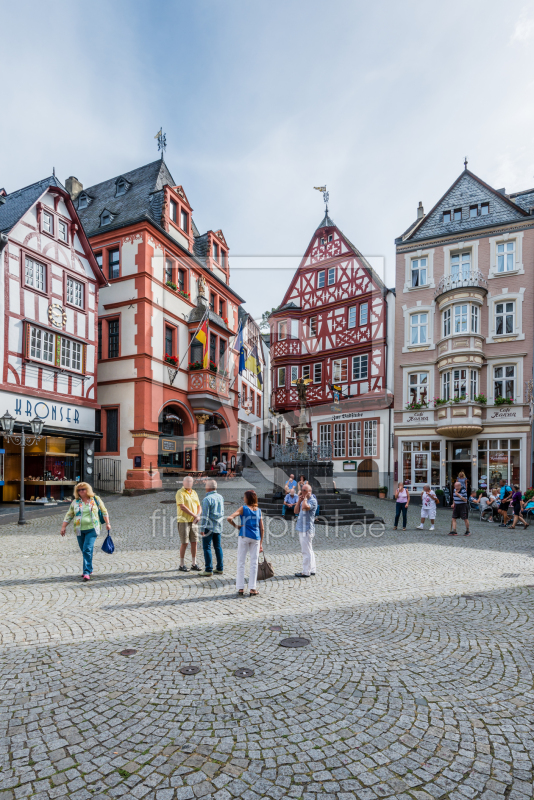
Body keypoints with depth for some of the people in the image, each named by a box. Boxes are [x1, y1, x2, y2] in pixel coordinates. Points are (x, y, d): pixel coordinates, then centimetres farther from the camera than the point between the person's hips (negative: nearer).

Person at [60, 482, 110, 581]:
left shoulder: (95, 499, 2)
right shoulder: (75, 502, 7)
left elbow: (104, 511, 10)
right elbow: (69, 515, 13)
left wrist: (107, 523, 8)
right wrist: (64, 526, 6)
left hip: (92, 529, -3)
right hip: (79, 530, 3)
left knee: (87, 550, -15)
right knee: (84, 551, 11)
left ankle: (87, 572, -12)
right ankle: (89, 569, 28)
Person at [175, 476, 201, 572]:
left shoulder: (194, 493, 13)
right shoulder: (180, 492, -7)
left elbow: (198, 506, 14)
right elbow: (182, 506, -16)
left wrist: (198, 515, -6)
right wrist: (194, 515, -15)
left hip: (193, 521, 6)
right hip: (183, 521, -6)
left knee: (194, 542, 6)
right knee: (184, 543, -3)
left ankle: (194, 564, 15)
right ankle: (182, 565, 8)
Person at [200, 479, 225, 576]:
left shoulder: (207, 499, -16)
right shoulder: (220, 497, 7)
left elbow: (205, 516, -17)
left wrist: (202, 528, -13)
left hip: (209, 527, -7)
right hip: (218, 527, 7)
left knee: (207, 548, 0)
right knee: (218, 547, 12)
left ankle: (208, 570, 1)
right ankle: (220, 569, 17)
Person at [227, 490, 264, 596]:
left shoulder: (243, 508, -4)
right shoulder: (258, 510, 7)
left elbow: (229, 518, -16)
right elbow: (261, 528, 9)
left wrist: (235, 526, 0)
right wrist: (261, 543, 15)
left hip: (244, 536, -3)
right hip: (256, 538, 3)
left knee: (241, 563, 7)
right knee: (254, 563, 8)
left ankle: (240, 588, 10)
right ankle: (252, 589, 10)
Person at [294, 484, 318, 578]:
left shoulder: (313, 500, -12)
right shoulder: (304, 500, 15)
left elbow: (305, 507, -31)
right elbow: (296, 511, 10)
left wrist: (305, 497, -16)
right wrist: (299, 500, 3)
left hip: (307, 529, -10)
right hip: (302, 528, 10)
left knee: (306, 551, -5)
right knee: (309, 550, 15)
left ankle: (306, 572, 0)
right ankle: (311, 570, 23)